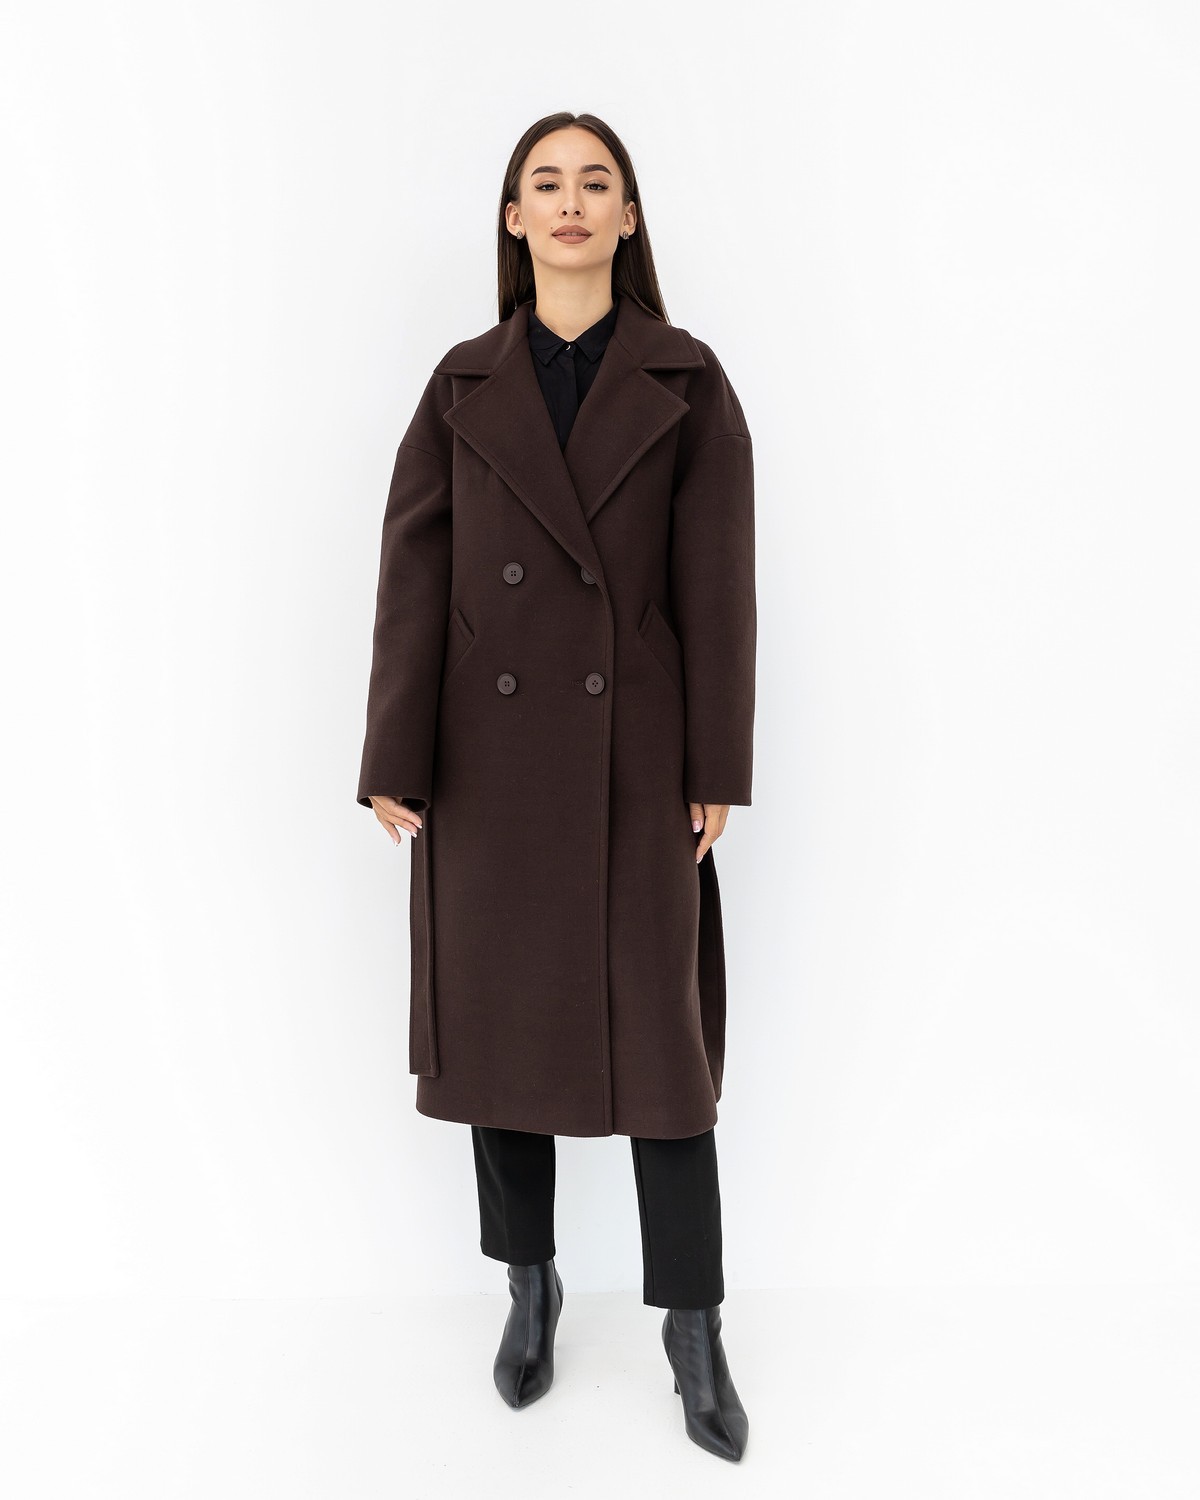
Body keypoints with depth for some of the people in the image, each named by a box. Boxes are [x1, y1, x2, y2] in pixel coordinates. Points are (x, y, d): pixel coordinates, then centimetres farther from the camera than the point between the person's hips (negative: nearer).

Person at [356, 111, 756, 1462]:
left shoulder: (686, 381, 2)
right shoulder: (464, 383, 6)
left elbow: (718, 580, -1)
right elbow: (414, 574, 1)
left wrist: (717, 767, -5)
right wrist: (397, 759, -5)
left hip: (634, 751, -2)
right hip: (492, 752, 2)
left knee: (658, 1023, 2)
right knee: (502, 1012, 10)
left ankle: (692, 1325, 18)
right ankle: (529, 1287, 30)